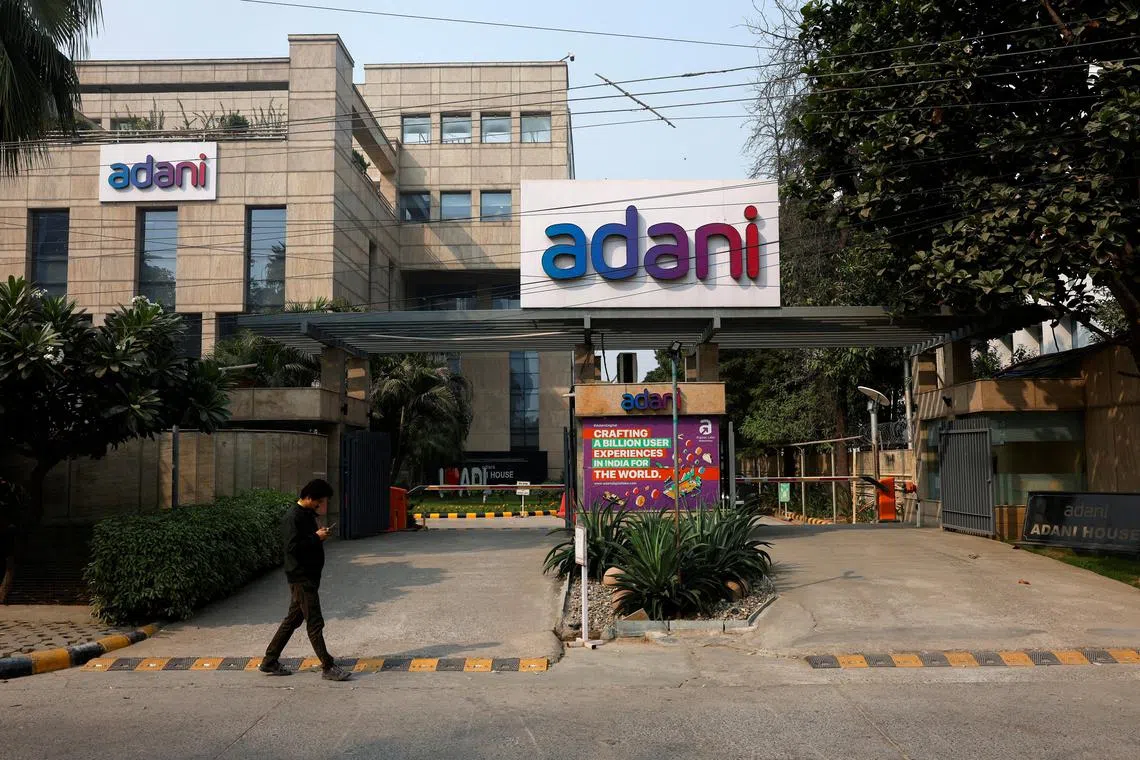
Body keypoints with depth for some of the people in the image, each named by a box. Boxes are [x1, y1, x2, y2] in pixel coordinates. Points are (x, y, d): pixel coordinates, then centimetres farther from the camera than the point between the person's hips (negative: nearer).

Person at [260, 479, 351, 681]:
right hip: (301, 577, -10)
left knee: (293, 619, 16)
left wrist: (319, 535, 5)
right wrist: (316, 537, -18)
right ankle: (328, 667, -1)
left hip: (309, 576, 10)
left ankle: (270, 662, 26)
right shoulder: (292, 517, -16)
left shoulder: (307, 514, 13)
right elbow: (293, 547, -25)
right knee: (315, 623, -5)